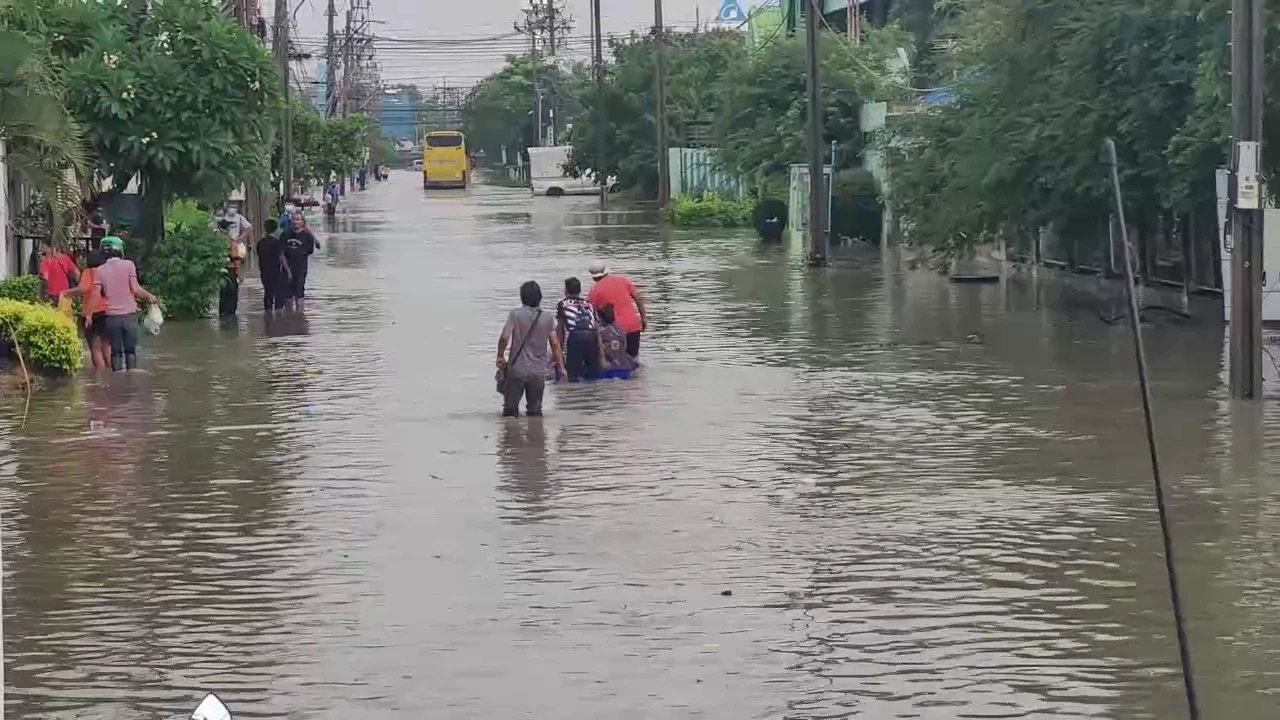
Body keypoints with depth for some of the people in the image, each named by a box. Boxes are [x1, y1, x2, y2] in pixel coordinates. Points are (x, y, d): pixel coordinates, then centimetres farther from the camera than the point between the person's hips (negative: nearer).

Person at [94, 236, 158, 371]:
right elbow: (135, 289, -9)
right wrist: (150, 296, 7)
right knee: (131, 350, 7)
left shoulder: (99, 270, 1)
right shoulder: (128, 265, -3)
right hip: (129, 314, -1)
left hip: (112, 316, 1)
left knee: (116, 351, 7)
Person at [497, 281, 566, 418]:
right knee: (535, 411, 9)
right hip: (538, 371, 2)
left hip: (516, 370, -2)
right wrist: (561, 367, 10)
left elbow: (504, 337, -14)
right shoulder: (547, 318, 2)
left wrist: (500, 356, 2)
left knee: (510, 409, 5)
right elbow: (555, 344, 2)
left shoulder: (515, 314, -6)